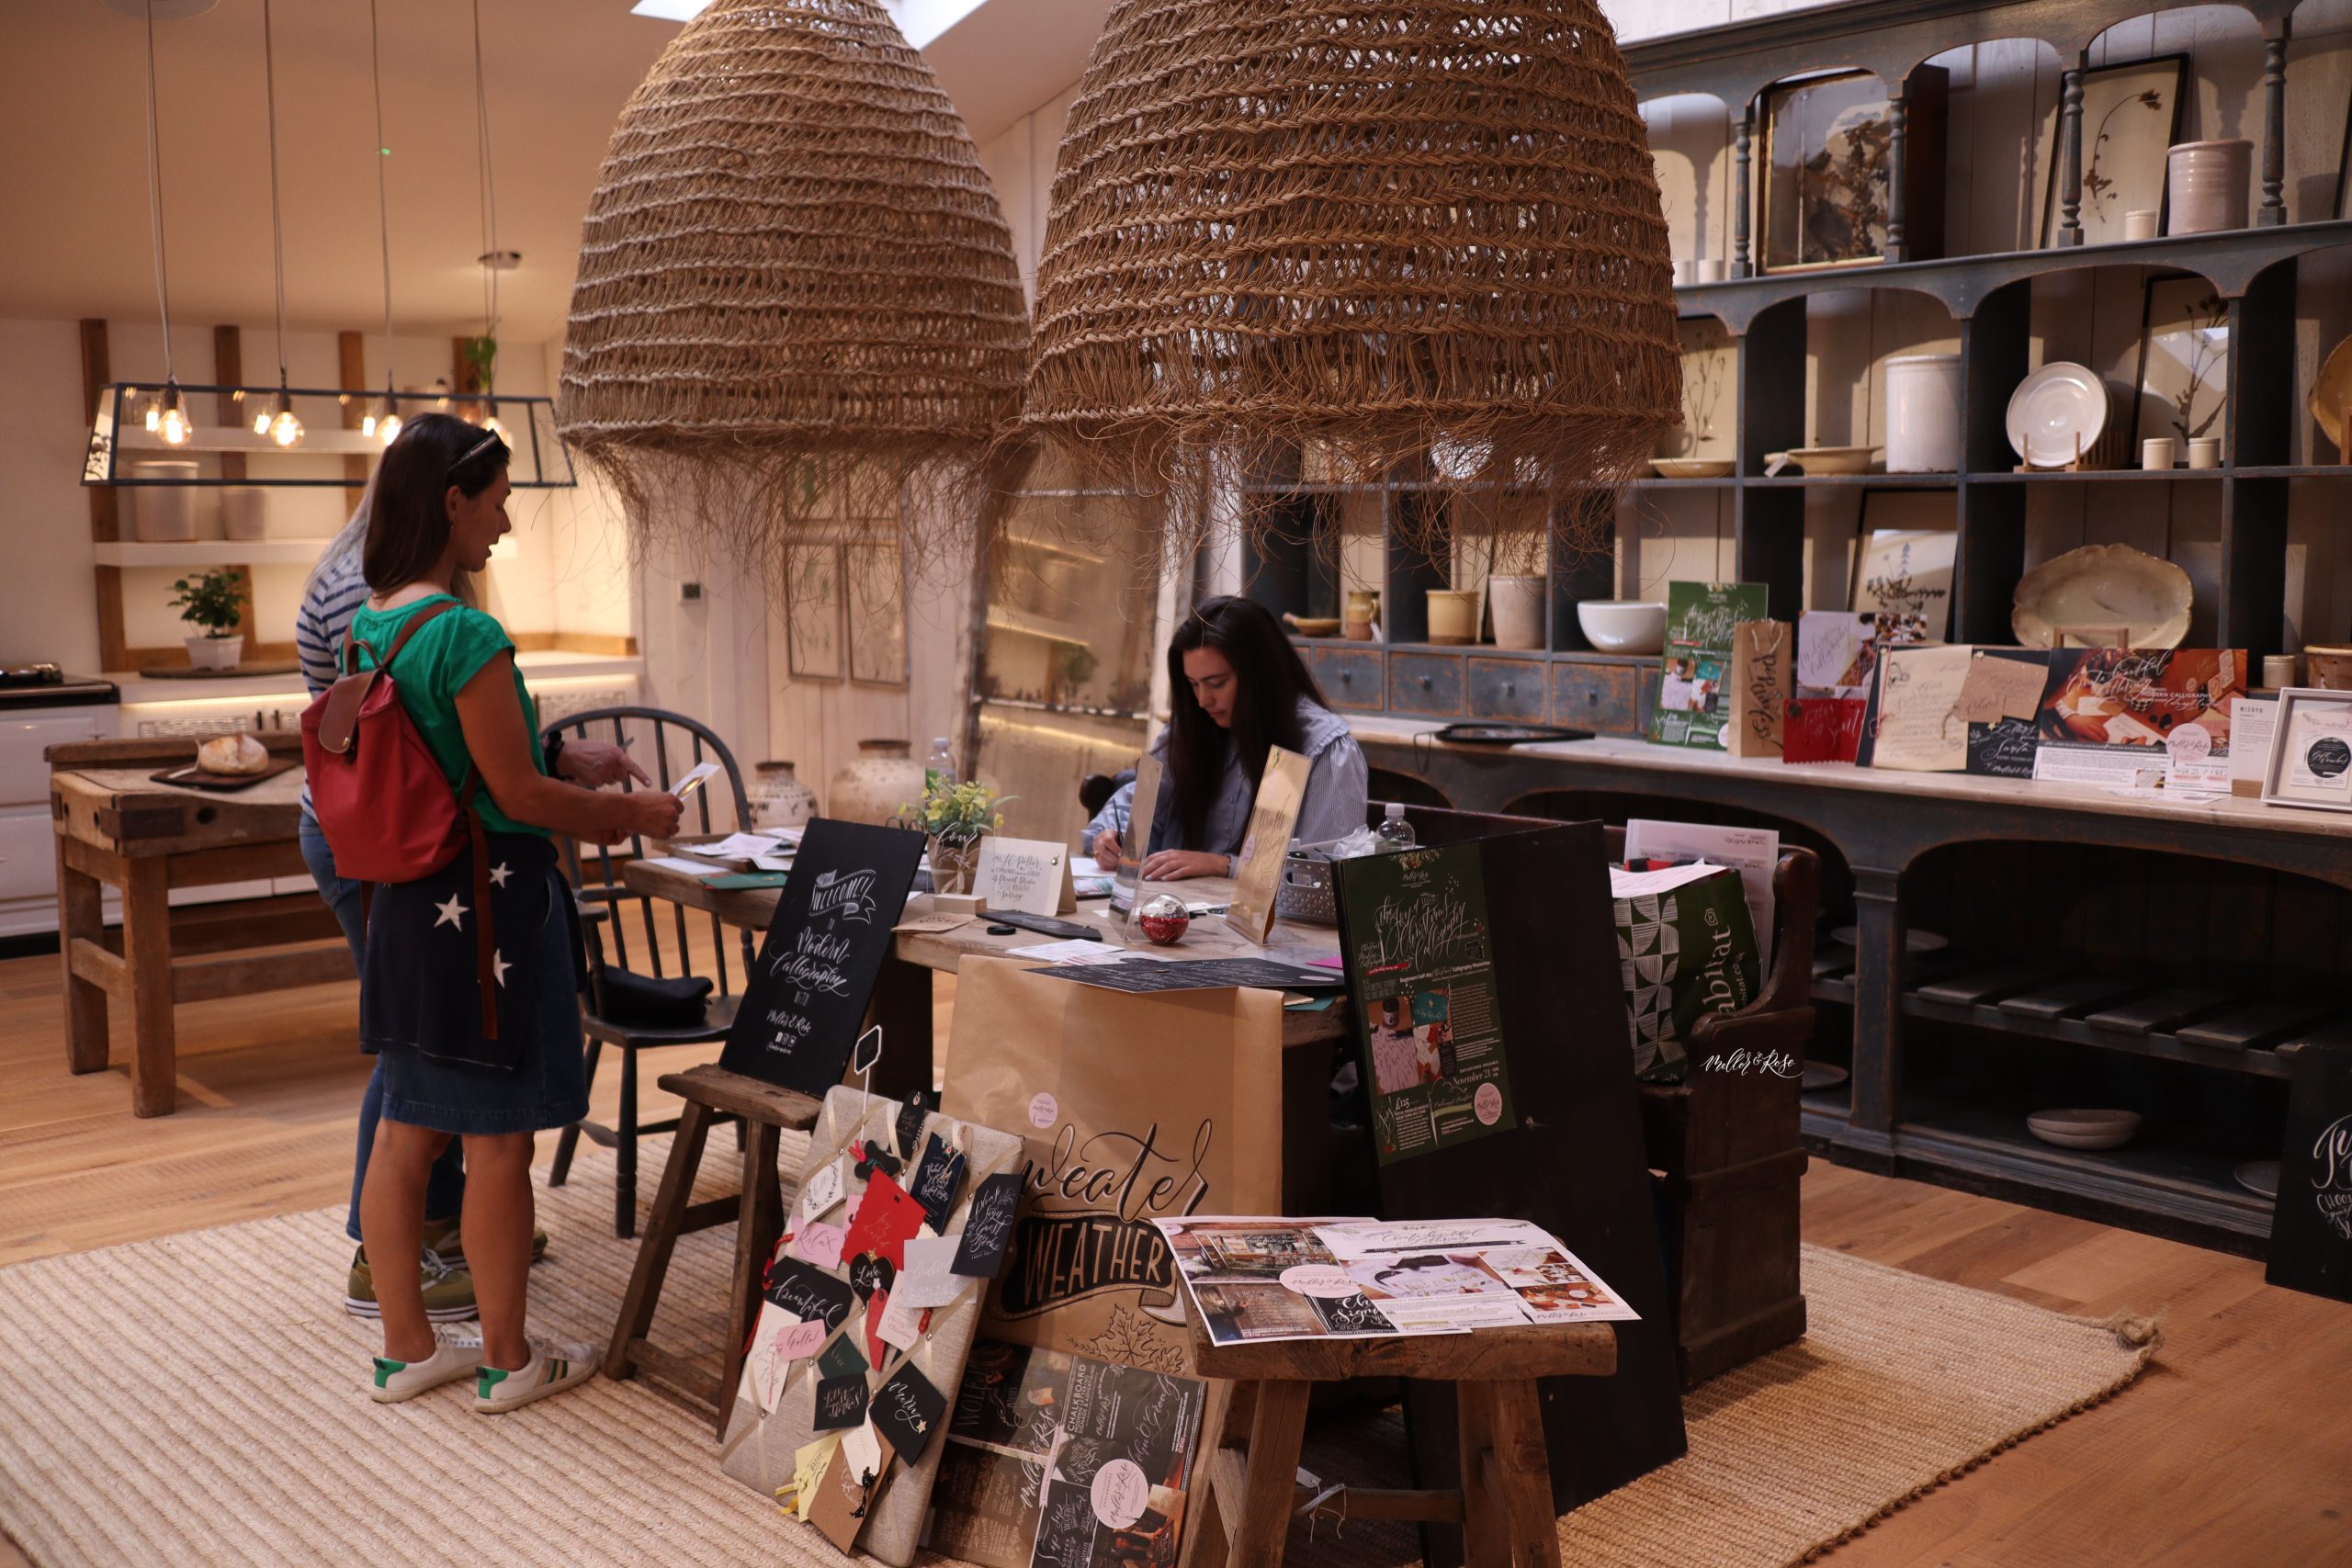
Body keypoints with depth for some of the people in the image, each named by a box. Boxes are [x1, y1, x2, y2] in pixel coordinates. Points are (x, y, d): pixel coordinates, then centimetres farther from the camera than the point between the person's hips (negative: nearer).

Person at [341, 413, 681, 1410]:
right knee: (497, 1140, 4)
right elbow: (517, 791, -18)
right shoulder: (464, 635, -21)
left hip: (407, 904, 9)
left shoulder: (368, 624, 7)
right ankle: (507, 1360, 18)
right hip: (486, 900, -9)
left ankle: (405, 1347, 28)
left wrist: (580, 814, 20)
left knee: (405, 1130, 15)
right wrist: (628, 815, -3)